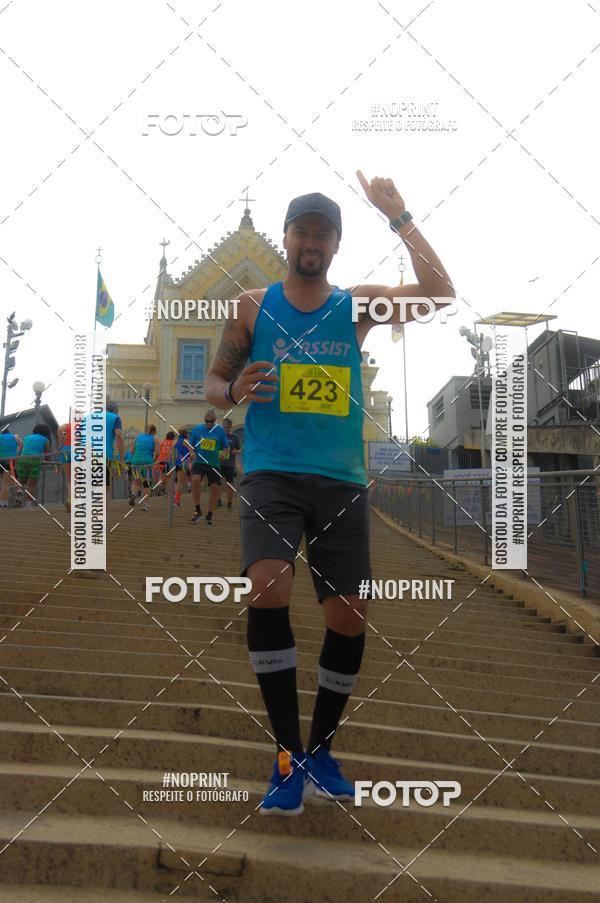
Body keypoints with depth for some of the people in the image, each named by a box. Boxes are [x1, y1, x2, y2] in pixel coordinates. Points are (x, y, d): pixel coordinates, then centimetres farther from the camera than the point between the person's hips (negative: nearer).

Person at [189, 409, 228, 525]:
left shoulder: (220, 430, 2)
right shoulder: (197, 428, 2)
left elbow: (226, 447, 10)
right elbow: (190, 444, 10)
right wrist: (192, 452, -9)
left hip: (214, 464, 1)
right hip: (199, 462, -1)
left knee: (214, 488, -1)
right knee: (195, 480, -26)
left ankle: (210, 515, 17)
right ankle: (198, 510, -12)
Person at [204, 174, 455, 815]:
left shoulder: (357, 305, 9)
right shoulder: (252, 307, 8)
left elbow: (441, 297, -1)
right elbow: (213, 383, 11)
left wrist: (399, 219, -6)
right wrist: (234, 390, -13)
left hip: (342, 481, 2)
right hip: (272, 474, -2)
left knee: (349, 618, 2)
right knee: (268, 588, -26)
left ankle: (320, 748, 26)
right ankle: (287, 755, -8)